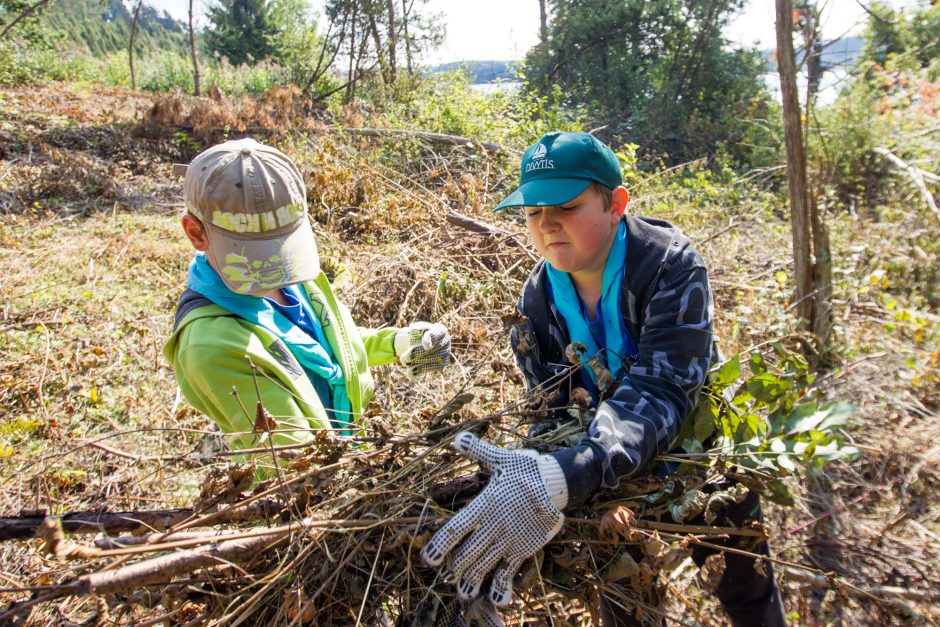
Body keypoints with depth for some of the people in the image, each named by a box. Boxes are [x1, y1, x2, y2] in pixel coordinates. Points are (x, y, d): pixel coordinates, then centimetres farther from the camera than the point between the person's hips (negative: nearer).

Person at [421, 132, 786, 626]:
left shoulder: (670, 265, -30)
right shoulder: (538, 297, -15)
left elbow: (659, 391, -43)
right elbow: (551, 407, -14)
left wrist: (563, 477, -59)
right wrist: (531, 473, -36)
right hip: (615, 469, 3)